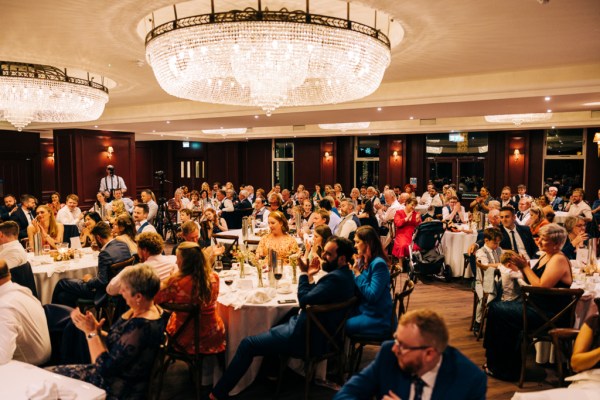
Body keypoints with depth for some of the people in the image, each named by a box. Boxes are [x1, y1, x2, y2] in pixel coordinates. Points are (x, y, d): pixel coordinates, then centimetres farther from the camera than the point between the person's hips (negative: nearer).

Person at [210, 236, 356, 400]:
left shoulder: (335, 278, -24)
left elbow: (304, 299, -25)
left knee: (247, 344, -6)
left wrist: (304, 274, -11)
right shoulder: (344, 274, 7)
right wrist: (309, 277, -2)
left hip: (307, 337, -11)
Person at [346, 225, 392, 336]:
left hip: (378, 318, -8)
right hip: (363, 310, 8)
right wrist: (352, 270, -3)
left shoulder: (378, 264, -18)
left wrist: (357, 273, -19)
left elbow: (372, 296, -23)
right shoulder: (362, 261, 7)